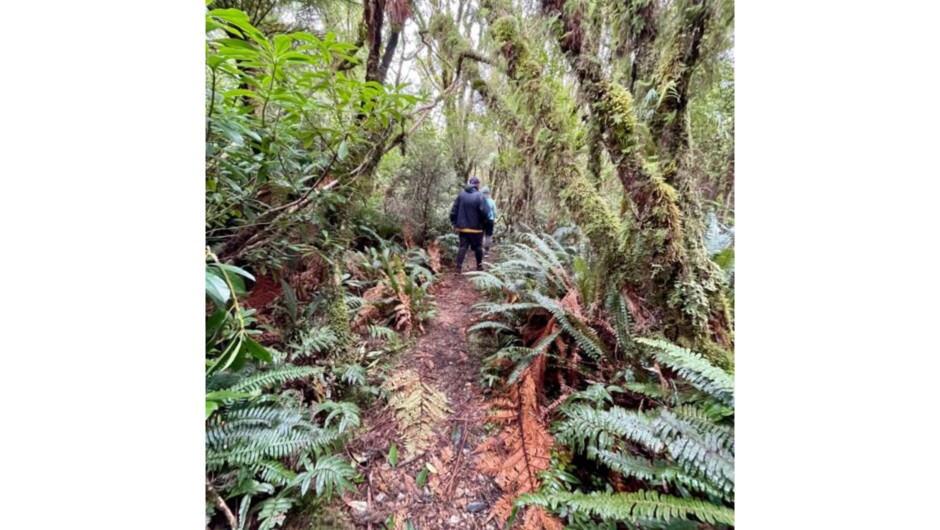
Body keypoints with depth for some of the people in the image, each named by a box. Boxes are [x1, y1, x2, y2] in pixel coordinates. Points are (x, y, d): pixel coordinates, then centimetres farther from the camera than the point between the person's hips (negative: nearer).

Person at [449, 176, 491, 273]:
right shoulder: (479, 196, -12)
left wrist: (454, 223, 9)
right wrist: (485, 223, 0)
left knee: (463, 247, 6)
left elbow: (454, 211, 3)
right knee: (478, 247, 12)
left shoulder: (461, 195, 2)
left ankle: (459, 267, -3)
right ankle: (479, 265, 24)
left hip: (462, 227, 3)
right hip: (476, 228, -3)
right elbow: (485, 212, -17)